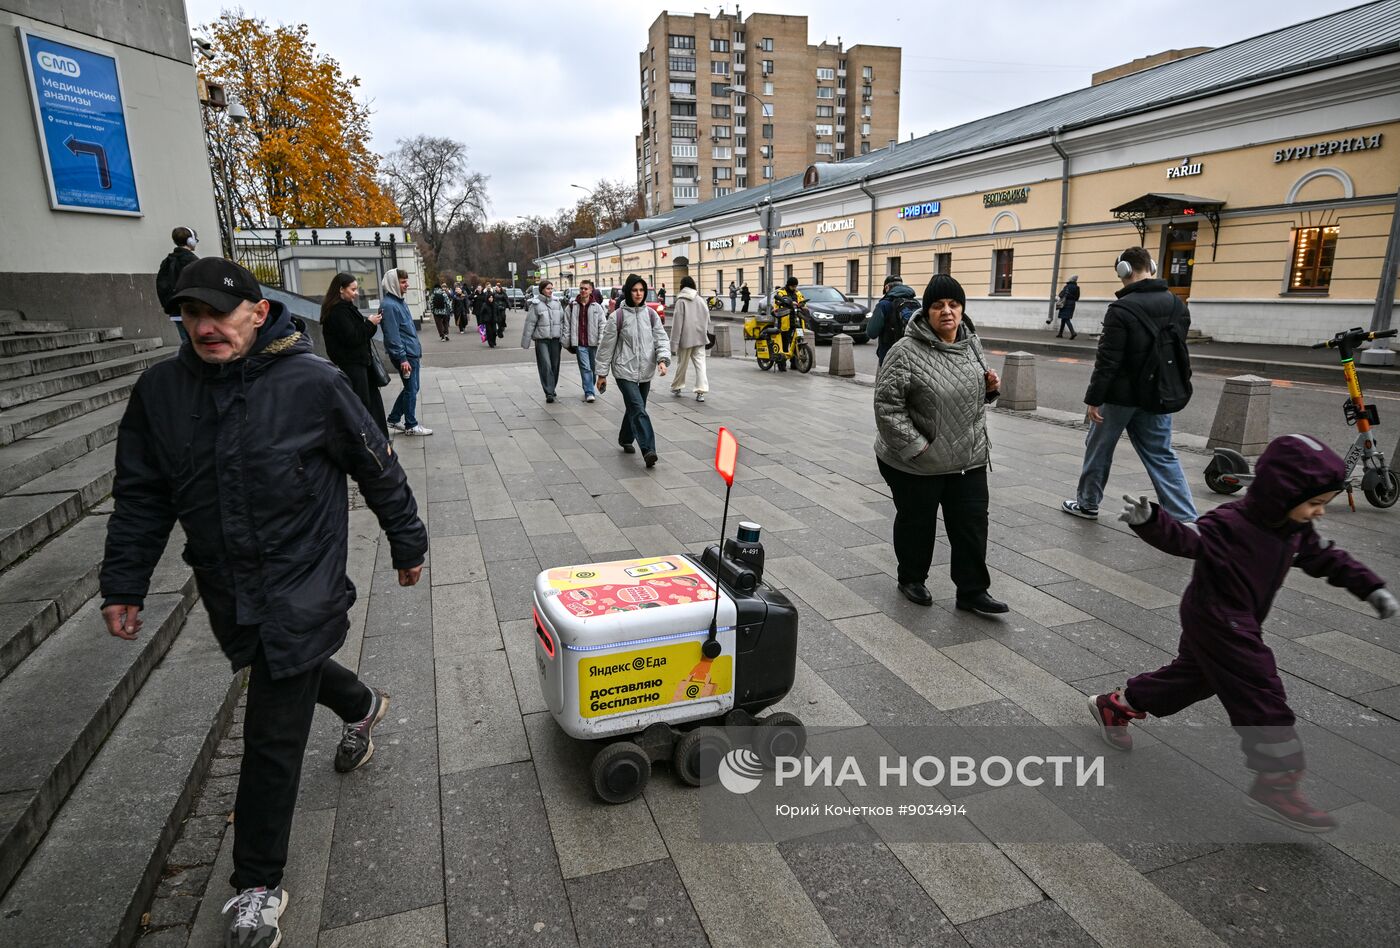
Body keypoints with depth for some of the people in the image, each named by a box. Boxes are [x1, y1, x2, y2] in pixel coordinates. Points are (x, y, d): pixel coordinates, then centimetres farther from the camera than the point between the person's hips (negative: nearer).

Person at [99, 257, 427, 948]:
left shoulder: (311, 383, -15)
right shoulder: (160, 391, -1)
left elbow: (378, 468, -6)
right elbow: (141, 496, 8)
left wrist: (407, 544, 2)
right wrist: (123, 585, 6)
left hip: (300, 586, -5)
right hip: (226, 590, 6)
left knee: (273, 739, 0)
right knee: (285, 672, 28)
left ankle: (258, 887, 18)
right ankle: (361, 706, 61)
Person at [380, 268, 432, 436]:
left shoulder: (399, 301, 13)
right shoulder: (389, 305, -17)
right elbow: (392, 335, -21)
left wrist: (417, 350, 20)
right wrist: (402, 358, -22)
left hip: (412, 353, 9)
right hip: (405, 355, -9)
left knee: (410, 388, 16)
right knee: (411, 389, 0)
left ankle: (394, 419, 26)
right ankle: (411, 425, 11)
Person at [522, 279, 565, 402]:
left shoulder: (556, 302, 8)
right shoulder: (536, 304, -4)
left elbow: (562, 321, 11)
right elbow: (530, 323, -3)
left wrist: (563, 338, 5)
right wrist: (525, 341, -4)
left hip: (555, 339, 4)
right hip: (541, 339, -4)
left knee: (555, 365, 9)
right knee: (546, 366, -10)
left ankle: (552, 389, 25)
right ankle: (548, 393, -9)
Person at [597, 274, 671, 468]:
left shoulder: (651, 314, 5)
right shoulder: (618, 316, -6)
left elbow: (662, 338, 4)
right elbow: (606, 346, -1)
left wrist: (662, 359, -16)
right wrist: (602, 373, 1)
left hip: (646, 372, 5)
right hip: (625, 371, -5)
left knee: (635, 408, 16)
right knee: (638, 409, -17)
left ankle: (625, 439, 38)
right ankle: (648, 450, -23)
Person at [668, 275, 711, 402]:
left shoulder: (681, 301, -8)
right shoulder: (700, 300, 5)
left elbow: (677, 321, -10)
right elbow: (707, 317, 8)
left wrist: (676, 339, -8)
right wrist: (706, 332, 19)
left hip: (686, 338, -3)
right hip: (700, 337, 3)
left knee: (682, 363, 11)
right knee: (700, 363, 0)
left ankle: (677, 387, 28)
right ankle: (701, 391, -9)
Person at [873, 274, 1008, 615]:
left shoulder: (971, 343, 5)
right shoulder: (906, 352, -17)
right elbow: (887, 406, -19)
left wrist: (990, 386, -2)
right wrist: (915, 446, -20)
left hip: (968, 458, 6)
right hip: (916, 463, -5)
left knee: (972, 523, 8)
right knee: (916, 523, 12)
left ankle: (972, 591, 21)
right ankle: (911, 579, 33)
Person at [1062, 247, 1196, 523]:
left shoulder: (1122, 309, -18)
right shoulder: (1178, 305, 4)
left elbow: (1107, 360, -19)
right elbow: (1179, 351, 13)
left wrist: (1093, 398, -14)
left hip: (1121, 394, -6)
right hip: (1158, 395, 6)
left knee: (1099, 448, 13)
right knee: (1162, 455, 10)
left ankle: (1087, 503, 27)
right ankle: (1186, 518, 4)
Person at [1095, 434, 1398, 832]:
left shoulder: (1297, 530, 2)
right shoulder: (1232, 524, -26)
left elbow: (1329, 559, 16)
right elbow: (1185, 537, -36)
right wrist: (1150, 520, -55)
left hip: (1233, 625, 10)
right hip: (1216, 623, -10)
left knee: (1193, 675, 23)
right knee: (1262, 700, -6)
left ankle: (1114, 706, 37)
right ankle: (1276, 785, 6)